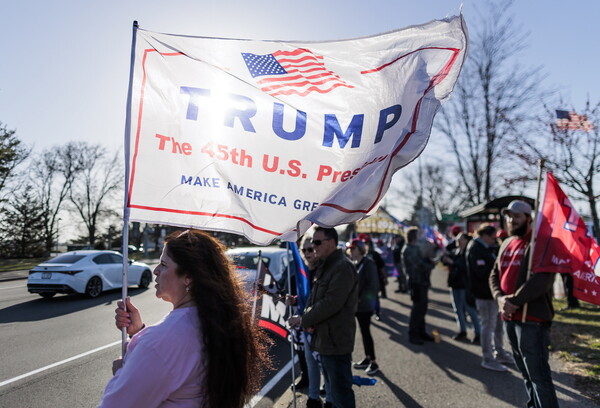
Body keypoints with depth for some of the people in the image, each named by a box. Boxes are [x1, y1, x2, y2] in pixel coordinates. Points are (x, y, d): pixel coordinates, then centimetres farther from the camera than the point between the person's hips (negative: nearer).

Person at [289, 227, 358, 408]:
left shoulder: (343, 267, -18)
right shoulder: (324, 267, 13)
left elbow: (331, 303, -24)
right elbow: (313, 297, 15)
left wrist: (303, 320, -15)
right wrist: (308, 317, -4)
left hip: (336, 341, -10)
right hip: (324, 339, 10)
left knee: (340, 390, -1)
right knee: (333, 386, 22)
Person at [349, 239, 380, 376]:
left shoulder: (368, 263, -13)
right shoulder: (354, 264, 10)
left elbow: (373, 285, -16)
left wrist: (361, 299, -18)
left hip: (365, 305, -7)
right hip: (356, 304, 7)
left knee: (365, 332, -4)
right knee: (363, 332, 14)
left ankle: (373, 363, 7)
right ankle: (367, 359, 25)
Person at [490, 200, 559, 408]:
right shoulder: (506, 243, 15)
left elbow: (541, 280, -20)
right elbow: (495, 274, 12)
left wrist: (514, 301, -18)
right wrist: (500, 298, -6)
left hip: (532, 319, -7)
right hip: (509, 317, 7)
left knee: (538, 374, -5)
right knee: (525, 372, 18)